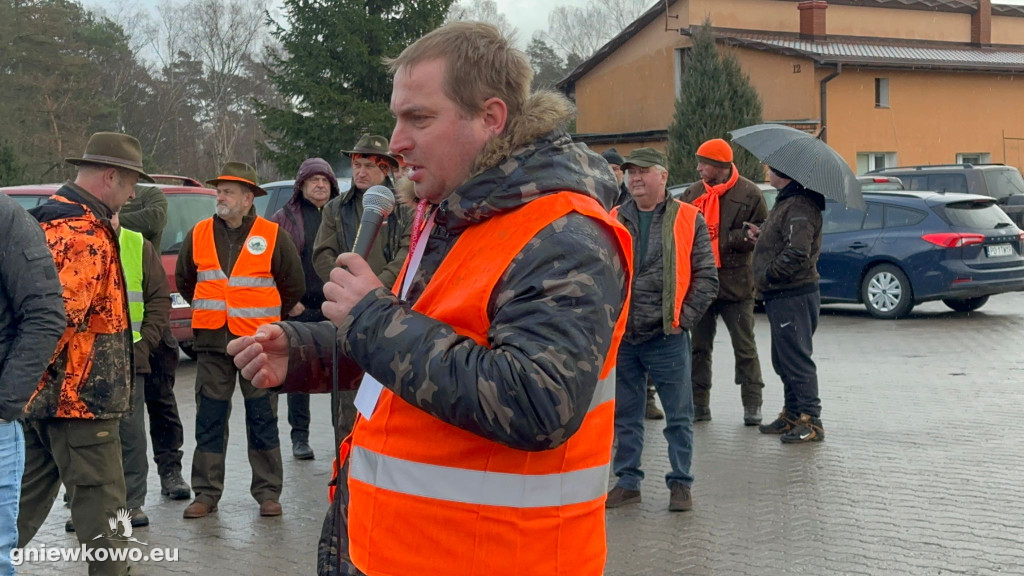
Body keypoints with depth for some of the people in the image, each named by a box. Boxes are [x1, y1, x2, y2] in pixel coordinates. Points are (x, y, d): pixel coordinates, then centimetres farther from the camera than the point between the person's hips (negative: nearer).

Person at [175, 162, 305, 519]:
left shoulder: (272, 236, -3)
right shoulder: (199, 235, 5)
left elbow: (293, 286, 7)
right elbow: (184, 281, 21)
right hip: (212, 343, 3)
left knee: (262, 419, 4)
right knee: (209, 420, 5)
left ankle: (268, 493, 12)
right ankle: (206, 493, 12)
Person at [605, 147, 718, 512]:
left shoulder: (688, 220, 0)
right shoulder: (614, 221, 8)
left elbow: (706, 277, 1)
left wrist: (684, 317, -7)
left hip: (667, 337, -3)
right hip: (621, 338, 3)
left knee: (679, 417, 5)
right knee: (624, 417, 11)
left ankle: (680, 484, 16)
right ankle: (627, 482, 22)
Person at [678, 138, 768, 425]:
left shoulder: (749, 193, -5)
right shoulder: (693, 193, 8)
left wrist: (728, 239, -19)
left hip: (736, 281, -4)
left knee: (745, 347, 3)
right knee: (699, 346, 9)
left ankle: (752, 404, 11)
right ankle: (699, 403, 18)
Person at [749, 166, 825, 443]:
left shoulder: (799, 207, -19)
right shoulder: (785, 202, 16)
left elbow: (797, 253, -27)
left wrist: (769, 275, -17)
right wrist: (761, 236, 9)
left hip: (794, 296, -11)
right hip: (781, 296, 11)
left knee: (796, 360, -8)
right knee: (784, 360, 18)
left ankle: (810, 421, -3)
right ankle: (792, 415, 27)